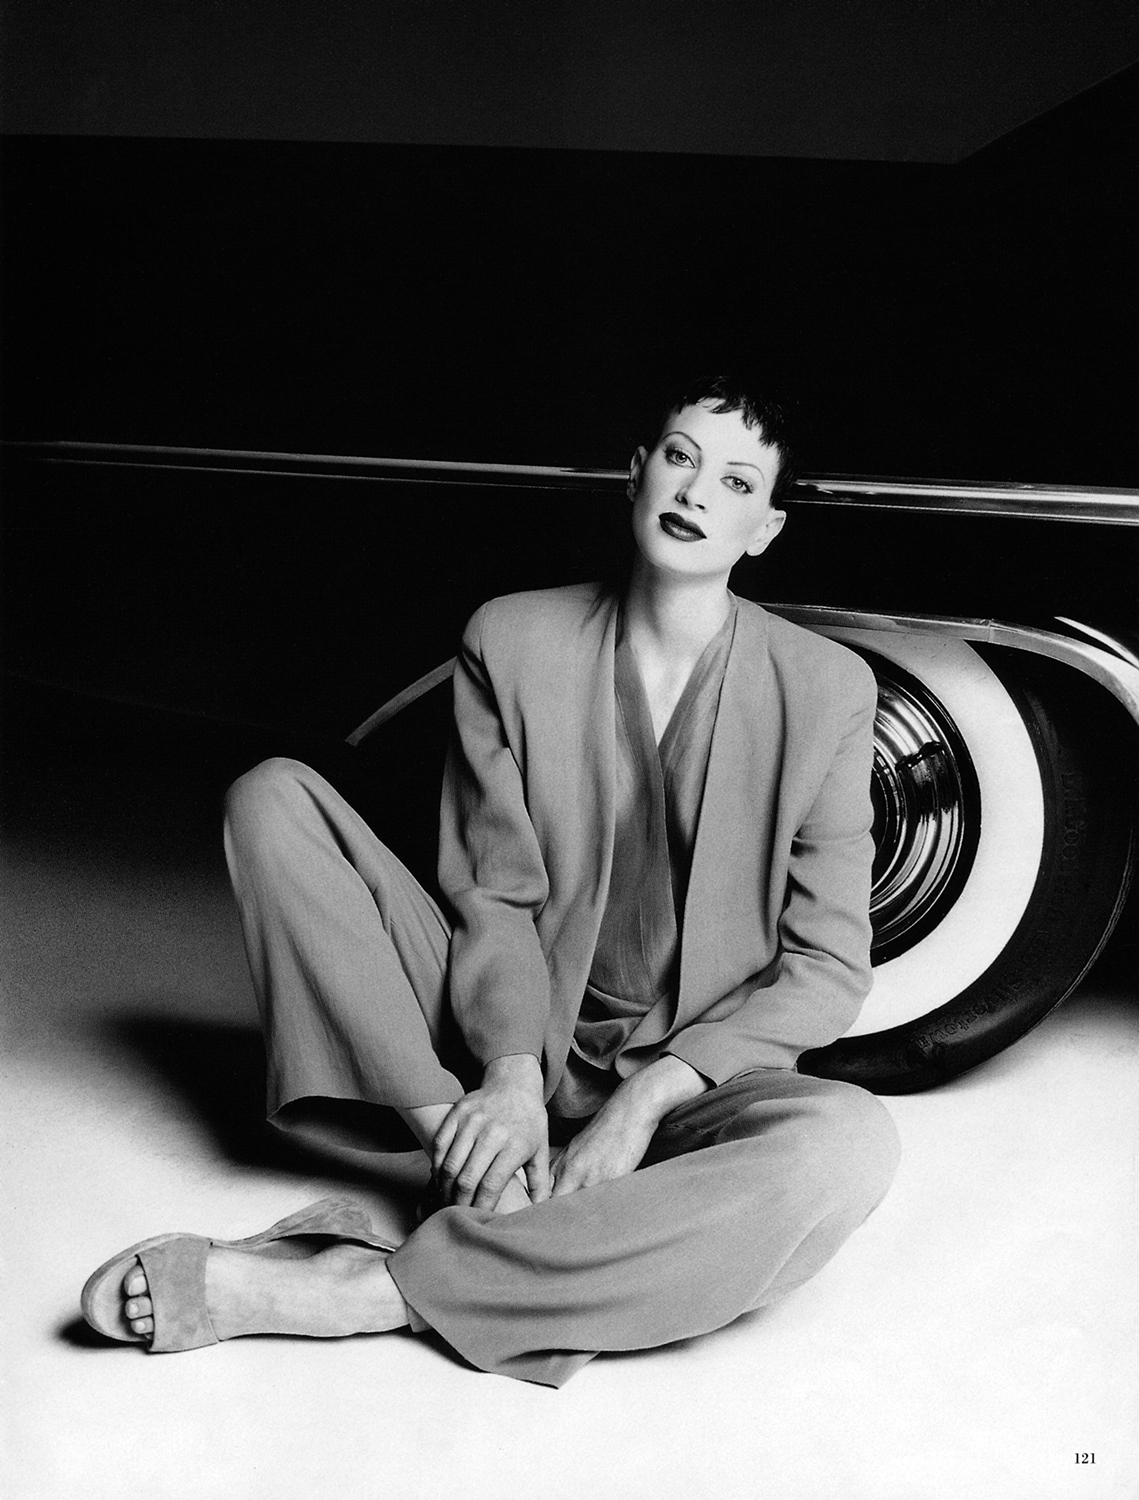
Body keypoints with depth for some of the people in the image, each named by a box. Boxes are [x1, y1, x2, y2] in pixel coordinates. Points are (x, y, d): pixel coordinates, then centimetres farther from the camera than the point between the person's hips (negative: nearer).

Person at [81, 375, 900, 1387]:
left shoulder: (827, 691, -6)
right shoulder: (513, 644, -1)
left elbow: (828, 966, -6)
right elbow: (495, 895, -2)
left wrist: (649, 1096, -18)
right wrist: (510, 1075, -20)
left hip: (694, 1085, -1)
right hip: (508, 1054, 2)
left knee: (850, 1142, -38)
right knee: (274, 798, -12)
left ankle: (361, 1288, -35)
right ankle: (462, 1139, -24)